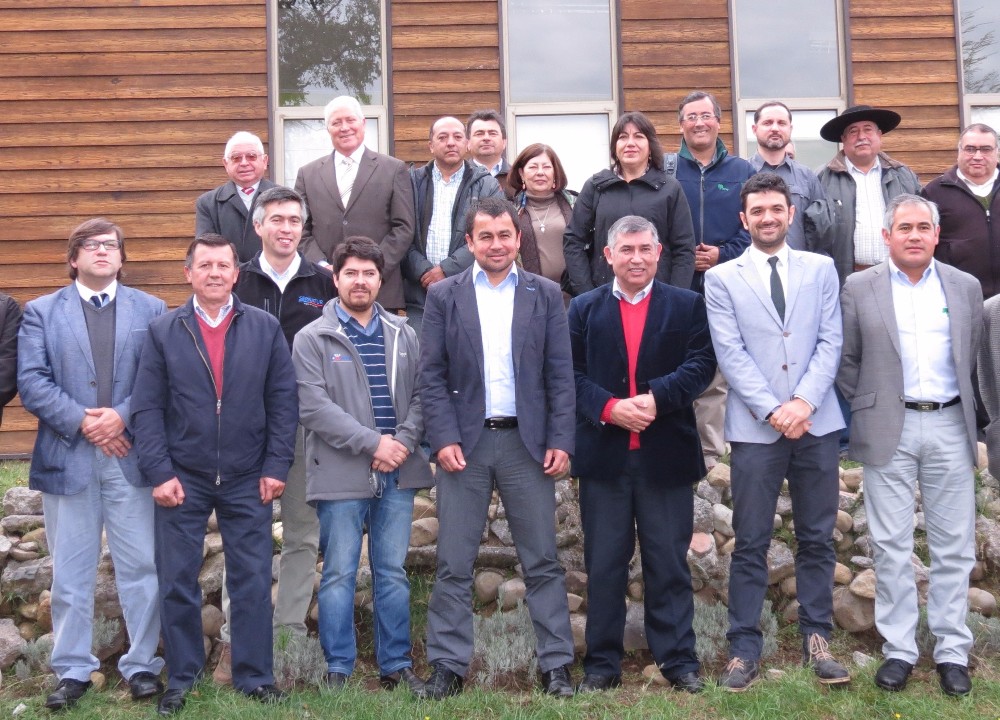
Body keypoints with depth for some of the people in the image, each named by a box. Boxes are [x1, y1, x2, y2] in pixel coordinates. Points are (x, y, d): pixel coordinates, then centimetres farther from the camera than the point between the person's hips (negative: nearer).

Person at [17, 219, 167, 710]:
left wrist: (122, 416, -14)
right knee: (70, 572, 7)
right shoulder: (41, 312, 9)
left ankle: (142, 665, 15)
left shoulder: (150, 310, 10)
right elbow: (31, 382, -2)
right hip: (67, 457, 0)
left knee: (142, 567, 3)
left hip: (132, 455, 0)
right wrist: (82, 421, -12)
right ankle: (72, 670, 17)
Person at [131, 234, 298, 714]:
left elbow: (283, 401, 2)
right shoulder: (162, 332, 2)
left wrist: (276, 467, -4)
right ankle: (180, 679, 22)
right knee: (177, 583, 7)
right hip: (181, 479, 0)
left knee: (252, 582, 4)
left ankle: (254, 677, 17)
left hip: (248, 481, 0)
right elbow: (148, 408, -1)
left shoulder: (266, 328, 3)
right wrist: (159, 472, -9)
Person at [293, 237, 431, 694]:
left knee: (393, 573, 10)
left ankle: (397, 665, 20)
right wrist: (372, 443, -15)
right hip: (342, 475, -3)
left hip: (397, 474, 3)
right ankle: (338, 670, 13)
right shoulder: (312, 339, 0)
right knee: (339, 575, 3)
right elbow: (314, 407, -10)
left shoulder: (403, 336, 12)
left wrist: (403, 442, -10)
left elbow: (420, 396, 8)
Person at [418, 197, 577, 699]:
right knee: (453, 564, 4)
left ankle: (556, 666, 14)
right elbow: (432, 376, 1)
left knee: (543, 561, 5)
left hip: (527, 442, 0)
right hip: (464, 443, 0)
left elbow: (560, 375, 4)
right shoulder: (443, 296, 5)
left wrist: (560, 441, -4)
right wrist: (443, 440, -9)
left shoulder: (545, 295, 6)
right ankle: (447, 667, 14)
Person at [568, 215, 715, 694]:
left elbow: (701, 363, -4)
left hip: (667, 456, -1)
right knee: (603, 564, 7)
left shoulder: (688, 306, 6)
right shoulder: (583, 309, 8)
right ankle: (602, 663, 17)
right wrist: (609, 408, -15)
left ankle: (678, 659, 16)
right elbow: (571, 373, 1)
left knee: (669, 561, 6)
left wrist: (656, 397, -18)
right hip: (603, 456, 1)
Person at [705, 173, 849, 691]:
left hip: (816, 423, 2)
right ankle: (744, 649, 10)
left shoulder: (821, 269, 10)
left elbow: (830, 342, 2)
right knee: (751, 544, 2)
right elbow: (731, 353, -4)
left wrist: (803, 402, -12)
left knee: (817, 538, 9)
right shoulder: (722, 279, 4)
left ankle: (817, 639, 20)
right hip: (755, 429, -2)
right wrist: (773, 410, -13)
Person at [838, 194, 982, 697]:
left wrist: (972, 416, 10)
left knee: (954, 547, 6)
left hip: (949, 425, 2)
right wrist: (862, 411, 2)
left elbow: (976, 358, 13)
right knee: (891, 546, 4)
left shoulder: (965, 287, 8)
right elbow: (847, 361, 5)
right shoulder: (860, 288, 2)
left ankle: (952, 651, 17)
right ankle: (898, 650, 14)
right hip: (888, 429, -2)